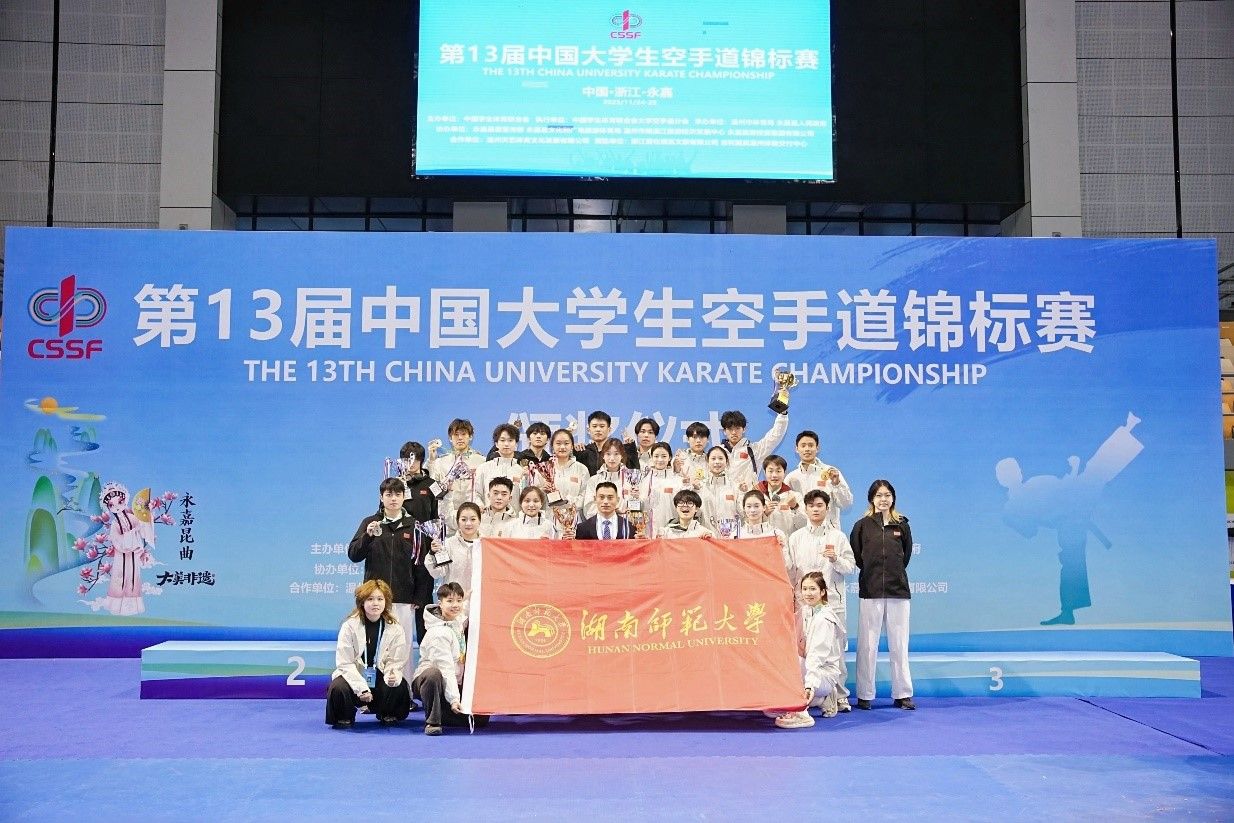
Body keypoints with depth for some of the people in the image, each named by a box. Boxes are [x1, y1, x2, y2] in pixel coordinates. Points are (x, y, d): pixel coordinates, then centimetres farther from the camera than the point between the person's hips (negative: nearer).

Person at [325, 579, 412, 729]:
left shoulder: (395, 628, -3)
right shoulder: (349, 626, -9)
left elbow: (396, 662, -5)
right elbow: (345, 663, -11)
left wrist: (393, 676, -30)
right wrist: (361, 688, -23)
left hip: (381, 679, 1)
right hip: (353, 677, -1)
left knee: (400, 687, -29)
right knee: (338, 688, -33)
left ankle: (388, 716, 5)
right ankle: (344, 718, 2)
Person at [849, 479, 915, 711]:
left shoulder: (901, 525, 8)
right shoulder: (862, 526, 3)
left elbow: (906, 554, 16)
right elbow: (855, 556, 6)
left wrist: (894, 573, 11)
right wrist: (872, 572, 6)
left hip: (898, 590, 2)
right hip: (870, 591, -2)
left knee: (899, 644, 6)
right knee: (867, 644, 1)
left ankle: (903, 694, 14)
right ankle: (864, 695, 7)